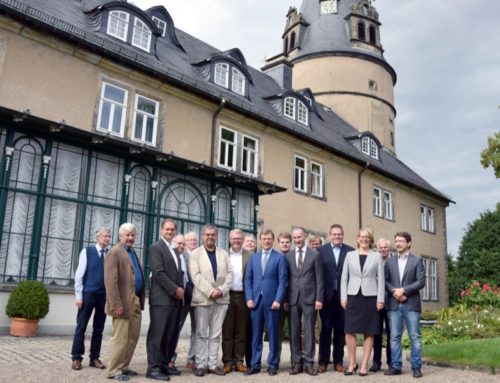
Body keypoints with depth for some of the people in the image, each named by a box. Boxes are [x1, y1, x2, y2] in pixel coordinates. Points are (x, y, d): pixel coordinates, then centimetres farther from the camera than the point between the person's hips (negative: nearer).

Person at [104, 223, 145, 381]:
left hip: (136, 302, 9)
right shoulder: (114, 252, -8)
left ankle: (123, 367, 24)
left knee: (133, 337, 13)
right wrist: (116, 305, -21)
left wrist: (141, 300, 11)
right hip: (124, 302, -9)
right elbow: (111, 281, -16)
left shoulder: (133, 253, 19)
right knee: (120, 338, -3)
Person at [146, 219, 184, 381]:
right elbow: (159, 273, -15)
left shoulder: (174, 250, 21)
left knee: (169, 335, 9)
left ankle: (164, 365, 17)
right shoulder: (155, 247, -5)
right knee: (157, 334, -4)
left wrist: (181, 289, 2)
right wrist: (175, 290, -13)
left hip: (175, 298, 8)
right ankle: (153, 368, 0)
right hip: (161, 298, -8)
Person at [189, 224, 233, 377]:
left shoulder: (224, 254, 13)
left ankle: (212, 364, 12)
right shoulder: (195, 254, 3)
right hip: (203, 298, -3)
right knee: (202, 334, 2)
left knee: (215, 334, 6)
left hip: (221, 299, 3)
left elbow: (229, 274, 7)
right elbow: (196, 276, -8)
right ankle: (201, 365, 9)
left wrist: (221, 290, -9)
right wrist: (210, 292, -15)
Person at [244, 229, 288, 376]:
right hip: (255, 300, 3)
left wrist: (278, 300, -12)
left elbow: (283, 281, -4)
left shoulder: (280, 257, 1)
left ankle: (272, 364, 14)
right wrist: (249, 298, -1)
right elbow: (248, 279, 9)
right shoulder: (253, 257, 13)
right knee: (256, 334, 7)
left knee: (272, 334, 4)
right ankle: (255, 364, 14)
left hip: (272, 300, -3)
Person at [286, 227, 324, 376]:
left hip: (309, 298, -2)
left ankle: (309, 363, 8)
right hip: (293, 298, 2)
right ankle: (297, 362, 15)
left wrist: (319, 299, -6)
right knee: (295, 331, 6)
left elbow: (319, 279, 0)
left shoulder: (314, 255, 3)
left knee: (309, 331, 2)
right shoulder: (288, 256, 8)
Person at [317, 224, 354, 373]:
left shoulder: (350, 251, 3)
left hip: (343, 295, 1)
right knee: (326, 328, 6)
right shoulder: (321, 250, 2)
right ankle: (323, 361, 14)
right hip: (326, 295, -1)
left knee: (340, 329, 8)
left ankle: (338, 361, 18)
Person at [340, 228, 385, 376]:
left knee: (369, 332, 3)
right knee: (349, 330, -1)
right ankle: (352, 363, 11)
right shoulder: (350, 255, 8)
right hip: (353, 296, 1)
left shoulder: (377, 256, 6)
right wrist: (343, 297, -1)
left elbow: (381, 279, 3)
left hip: (370, 297, -1)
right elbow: (344, 278, 7)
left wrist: (380, 299, -4)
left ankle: (364, 365, 11)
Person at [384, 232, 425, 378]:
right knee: (394, 337, 4)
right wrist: (394, 291, -11)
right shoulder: (390, 261, 12)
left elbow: (421, 281, -5)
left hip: (411, 304, -2)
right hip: (394, 304, 3)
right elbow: (385, 281, 7)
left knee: (414, 337, 1)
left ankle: (416, 367, 8)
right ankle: (396, 366, 11)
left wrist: (404, 290, -14)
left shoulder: (417, 260, 4)